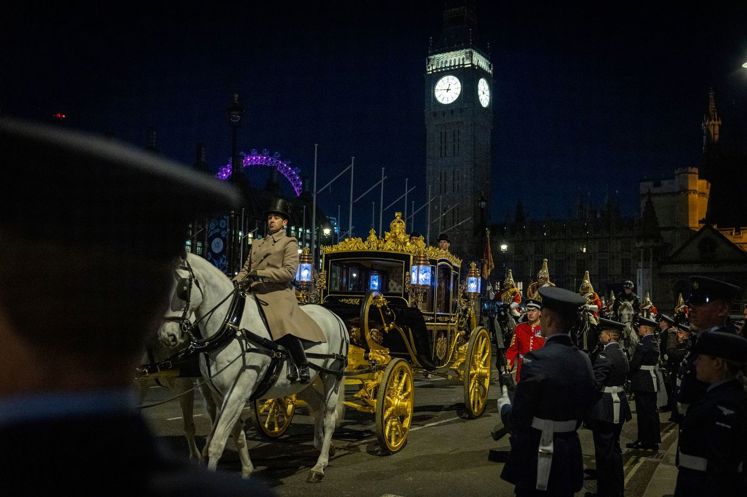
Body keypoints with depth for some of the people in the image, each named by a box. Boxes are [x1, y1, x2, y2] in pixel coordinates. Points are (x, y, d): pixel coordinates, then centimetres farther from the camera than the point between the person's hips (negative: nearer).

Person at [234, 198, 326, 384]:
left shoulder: (289, 243, 8)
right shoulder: (257, 244, 28)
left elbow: (289, 271, -6)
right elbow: (246, 269, 25)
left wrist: (259, 274, -15)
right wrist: (236, 282, 2)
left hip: (277, 294, -7)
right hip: (255, 293, 7)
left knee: (282, 321, -33)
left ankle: (302, 366, -21)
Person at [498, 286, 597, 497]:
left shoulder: (536, 360, -20)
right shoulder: (584, 361, 2)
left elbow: (517, 421, -17)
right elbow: (583, 410, 12)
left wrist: (504, 406, 3)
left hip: (538, 459, -6)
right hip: (570, 456, 6)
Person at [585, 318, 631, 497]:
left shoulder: (605, 355, -20)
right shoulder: (621, 353, 10)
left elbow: (594, 383, -24)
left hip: (606, 408, -10)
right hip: (619, 406, 10)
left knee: (605, 451, 0)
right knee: (614, 448, 19)